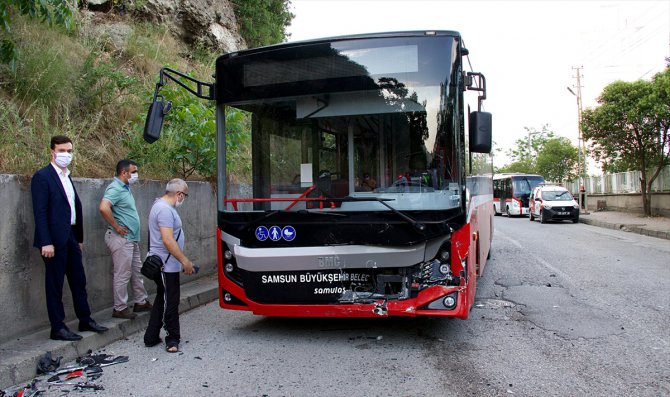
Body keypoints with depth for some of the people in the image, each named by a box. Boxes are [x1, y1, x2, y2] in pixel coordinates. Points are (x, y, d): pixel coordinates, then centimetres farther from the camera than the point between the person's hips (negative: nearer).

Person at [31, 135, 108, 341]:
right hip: (54, 240, -8)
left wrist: (79, 238, 14)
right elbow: (40, 212, -14)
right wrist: (46, 242, -19)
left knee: (79, 281, 13)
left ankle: (85, 320, 24)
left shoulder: (67, 177, 16)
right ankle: (58, 328, 11)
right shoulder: (42, 177, -8)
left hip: (71, 238, 8)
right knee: (55, 284, 2)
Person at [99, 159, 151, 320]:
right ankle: (120, 308, 9)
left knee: (137, 271, 16)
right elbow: (104, 208, -33)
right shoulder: (115, 188, -17)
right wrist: (117, 227, -24)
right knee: (122, 274, -1)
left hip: (132, 239, 10)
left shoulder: (125, 188, 13)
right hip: (121, 239, -10)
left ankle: (141, 302, 27)